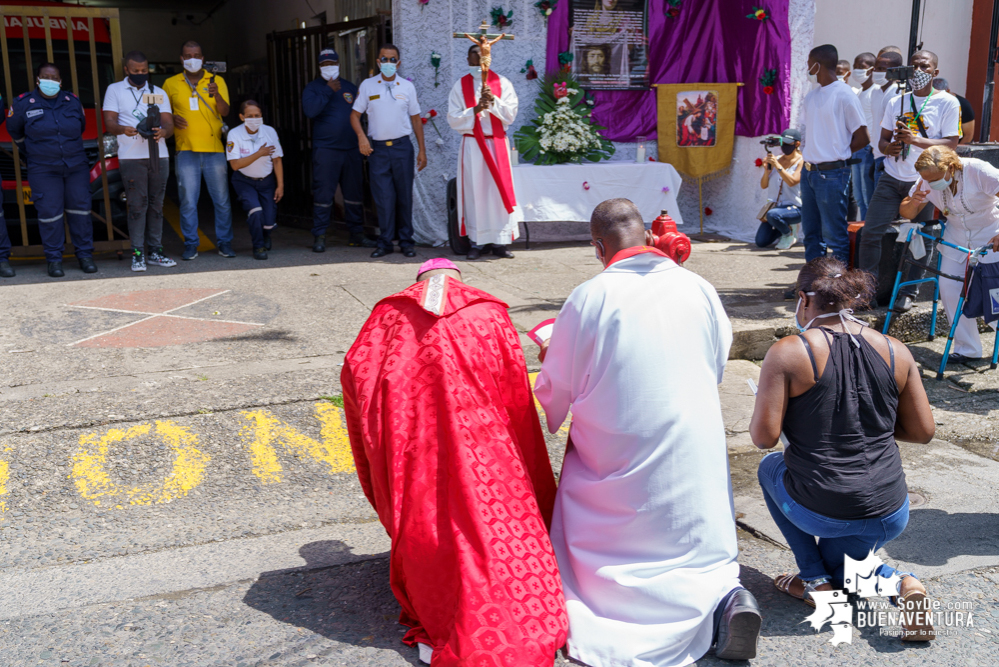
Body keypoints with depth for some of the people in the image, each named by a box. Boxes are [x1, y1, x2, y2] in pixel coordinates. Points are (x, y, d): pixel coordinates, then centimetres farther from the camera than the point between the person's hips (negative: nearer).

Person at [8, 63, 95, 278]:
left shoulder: (73, 101, 6)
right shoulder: (24, 103, 1)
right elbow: (14, 130, 16)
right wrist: (30, 152, 21)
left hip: (77, 167, 2)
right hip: (43, 170, -2)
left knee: (80, 209, 3)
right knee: (49, 213, -5)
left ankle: (85, 255, 12)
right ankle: (54, 259, 4)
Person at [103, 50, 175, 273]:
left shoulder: (158, 93, 17)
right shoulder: (114, 90, 10)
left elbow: (169, 123, 6)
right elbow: (109, 121, 0)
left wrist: (163, 131, -18)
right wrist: (123, 129, -23)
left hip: (159, 155, 3)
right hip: (131, 157, -3)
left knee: (156, 205, 4)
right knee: (137, 205, -7)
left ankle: (155, 252, 10)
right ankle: (137, 254, -4)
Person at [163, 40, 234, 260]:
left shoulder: (216, 81, 8)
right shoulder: (171, 83, 10)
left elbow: (225, 112, -2)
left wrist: (216, 95, -21)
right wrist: (172, 119, -3)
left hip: (214, 149, 0)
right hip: (186, 150, 0)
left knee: (222, 199, 1)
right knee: (188, 200, -2)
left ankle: (224, 242, 10)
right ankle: (190, 244, 5)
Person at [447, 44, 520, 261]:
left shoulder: (502, 83, 7)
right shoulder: (460, 85, 7)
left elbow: (511, 113, 0)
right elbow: (453, 119, 0)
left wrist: (494, 102, -16)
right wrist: (475, 110, -15)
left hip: (497, 143, 0)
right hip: (472, 144, 0)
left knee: (499, 190, -2)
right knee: (475, 191, -1)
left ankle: (500, 242, 2)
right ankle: (477, 241, 4)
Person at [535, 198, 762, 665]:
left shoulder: (588, 298, -10)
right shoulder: (700, 289, 1)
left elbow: (554, 394, -1)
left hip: (616, 465, -2)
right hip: (695, 454, 3)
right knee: (704, 554, 18)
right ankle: (724, 598, -13)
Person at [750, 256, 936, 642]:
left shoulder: (788, 353, -13)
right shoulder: (896, 352, 0)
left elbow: (763, 437, -14)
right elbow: (923, 431, 5)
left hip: (818, 512, -4)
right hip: (891, 517, 5)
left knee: (770, 467, 30)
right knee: (835, 557, 35)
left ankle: (815, 580, 21)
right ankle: (894, 581, 3)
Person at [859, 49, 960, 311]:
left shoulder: (947, 103, -1)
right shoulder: (896, 103, 12)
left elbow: (951, 143, -7)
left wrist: (915, 140, -20)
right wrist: (889, 147, -12)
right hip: (891, 179, 3)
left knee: (920, 240, 3)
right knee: (870, 233, -6)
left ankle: (908, 292, 16)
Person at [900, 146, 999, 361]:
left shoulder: (979, 171, -28)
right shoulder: (927, 182, -14)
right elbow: (906, 212, -6)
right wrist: (913, 203, -31)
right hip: (956, 238, 5)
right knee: (949, 290, -5)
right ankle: (967, 348, 8)